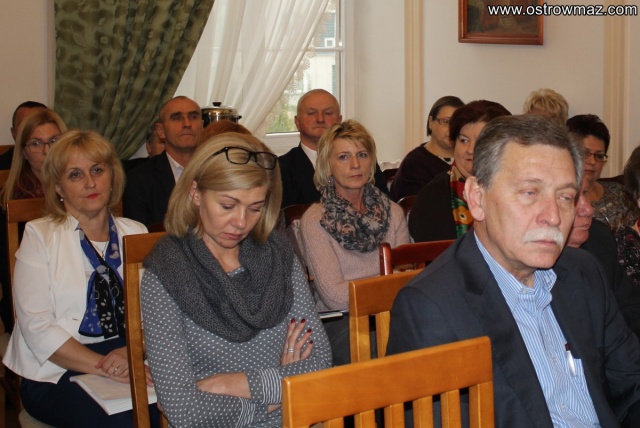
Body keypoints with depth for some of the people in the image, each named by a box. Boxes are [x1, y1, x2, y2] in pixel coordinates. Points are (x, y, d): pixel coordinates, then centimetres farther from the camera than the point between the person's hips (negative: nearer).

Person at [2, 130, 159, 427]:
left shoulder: (136, 233, 12)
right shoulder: (39, 236, 2)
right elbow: (37, 327, -8)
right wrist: (105, 367, -19)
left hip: (131, 362, 3)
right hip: (58, 372, -3)